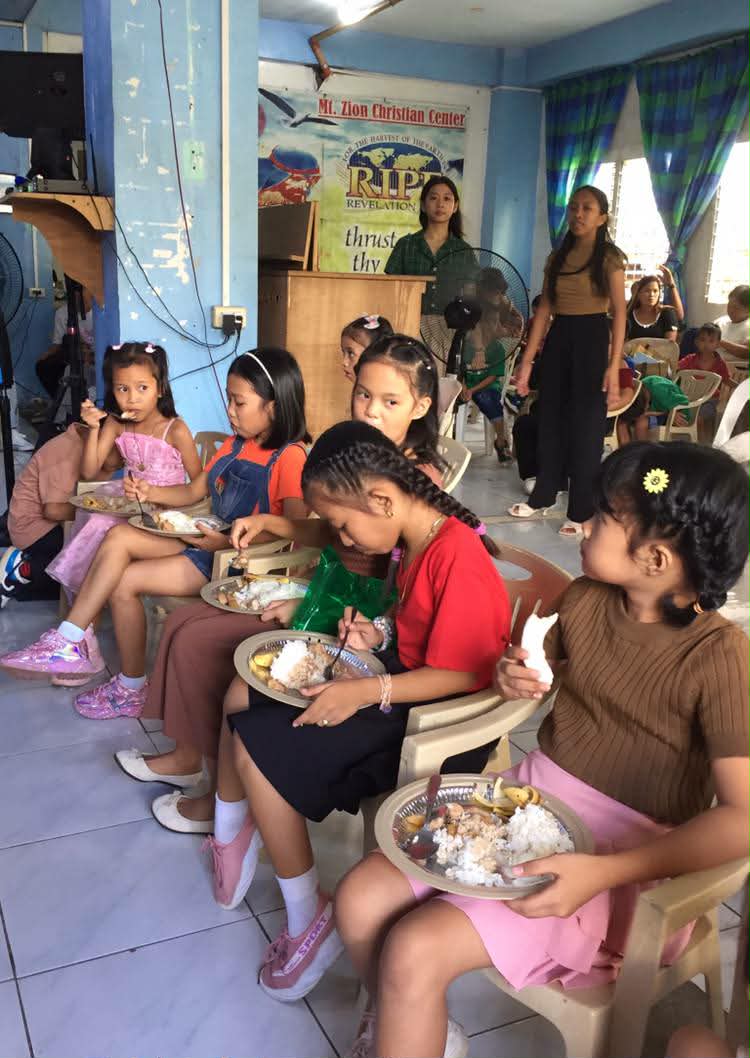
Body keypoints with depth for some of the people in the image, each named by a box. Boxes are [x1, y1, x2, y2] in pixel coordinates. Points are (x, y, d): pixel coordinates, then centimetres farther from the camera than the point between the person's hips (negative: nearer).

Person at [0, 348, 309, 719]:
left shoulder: (289, 457, -16)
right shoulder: (235, 445, 13)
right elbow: (193, 491, 18)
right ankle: (67, 642, -7)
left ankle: (131, 688, 6)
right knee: (119, 536, -8)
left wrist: (229, 542, -26)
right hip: (206, 540, 9)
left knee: (124, 582, -13)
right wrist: (151, 493, -1)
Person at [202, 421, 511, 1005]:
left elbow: (463, 673, -27)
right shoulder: (413, 540, 3)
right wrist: (378, 636, -2)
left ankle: (310, 916, -1)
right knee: (240, 695, 9)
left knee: (257, 750, -19)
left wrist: (365, 692, -31)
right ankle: (233, 838, 28)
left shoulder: (457, 557, -27)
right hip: (399, 677, 10)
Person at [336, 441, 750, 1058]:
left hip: (623, 855, -6)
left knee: (415, 949, -22)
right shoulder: (585, 599, -1)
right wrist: (515, 677, -6)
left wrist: (602, 874, -30)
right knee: (361, 898, -7)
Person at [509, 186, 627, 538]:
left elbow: (619, 313, -10)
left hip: (592, 339, -5)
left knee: (586, 424, 0)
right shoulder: (557, 257, 9)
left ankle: (580, 512, 7)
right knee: (550, 419, 12)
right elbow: (544, 310, 7)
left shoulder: (610, 258, -5)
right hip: (558, 339, 5)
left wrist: (614, 366, -19)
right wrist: (527, 361, 2)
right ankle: (542, 496, 27)